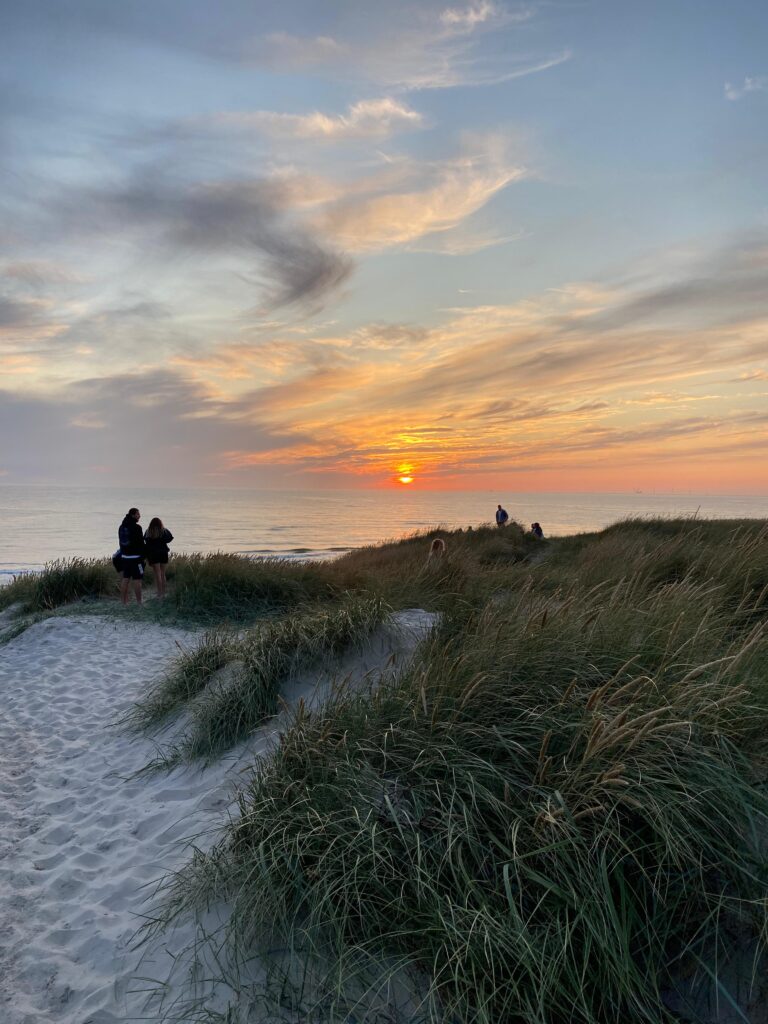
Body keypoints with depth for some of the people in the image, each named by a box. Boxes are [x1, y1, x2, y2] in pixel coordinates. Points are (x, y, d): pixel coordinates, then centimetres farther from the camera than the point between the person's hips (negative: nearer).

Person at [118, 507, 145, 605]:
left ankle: (123, 601, 16)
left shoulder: (122, 527, 12)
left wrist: (123, 553, 20)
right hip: (136, 557, -8)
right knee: (137, 580, -5)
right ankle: (139, 602, -4)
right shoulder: (136, 527, -14)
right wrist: (143, 556, -9)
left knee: (125, 579, 12)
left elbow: (121, 542, 17)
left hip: (125, 556, 8)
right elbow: (140, 543, -15)